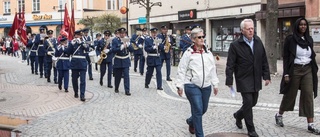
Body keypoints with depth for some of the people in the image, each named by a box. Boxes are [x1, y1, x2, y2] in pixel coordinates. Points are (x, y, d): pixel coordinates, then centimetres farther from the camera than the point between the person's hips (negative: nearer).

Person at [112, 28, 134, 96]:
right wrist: (121, 47, -27)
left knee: (126, 76, -7)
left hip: (126, 61, 1)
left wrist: (128, 44, -18)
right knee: (118, 76, 10)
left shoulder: (127, 40, 4)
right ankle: (116, 88, 31)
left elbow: (132, 50, -1)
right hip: (118, 61, -1)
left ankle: (127, 90, -6)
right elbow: (113, 50, -15)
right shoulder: (115, 40, -4)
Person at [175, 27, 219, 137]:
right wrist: (180, 85, -9)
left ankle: (191, 121, 44)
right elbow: (181, 70, -6)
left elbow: (213, 70, 13)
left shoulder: (208, 53, 9)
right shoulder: (188, 53, -7)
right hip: (192, 86, -6)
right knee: (198, 110, -8)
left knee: (204, 109, 14)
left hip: (206, 86, 6)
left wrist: (215, 84, 11)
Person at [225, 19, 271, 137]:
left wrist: (266, 76, 7)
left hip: (256, 79, 6)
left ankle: (238, 115, 42)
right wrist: (229, 81, -11)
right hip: (244, 79, -5)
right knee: (248, 102, -4)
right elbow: (230, 65, -9)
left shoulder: (258, 42, 4)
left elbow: (264, 60, 9)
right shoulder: (235, 45, -10)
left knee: (253, 102, 14)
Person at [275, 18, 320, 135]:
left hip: (308, 70, 4)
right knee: (290, 95, 7)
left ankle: (310, 124, 3)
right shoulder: (290, 39, -6)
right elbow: (286, 57, -7)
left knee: (308, 96, -1)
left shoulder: (309, 39, 9)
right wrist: (286, 74, -13)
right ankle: (279, 115, 30)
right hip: (294, 70, -4)